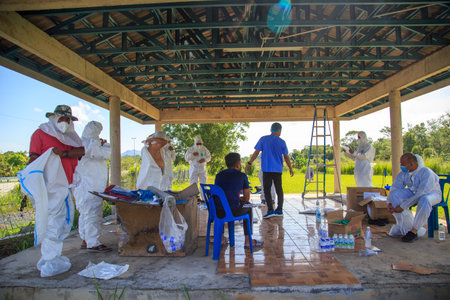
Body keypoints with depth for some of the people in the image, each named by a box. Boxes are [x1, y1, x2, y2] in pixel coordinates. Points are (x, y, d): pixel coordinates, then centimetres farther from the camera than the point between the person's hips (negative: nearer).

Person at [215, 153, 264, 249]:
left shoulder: (219, 175, 14)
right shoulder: (242, 176, 3)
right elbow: (247, 199, 7)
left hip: (218, 213, 4)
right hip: (234, 212, -4)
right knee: (248, 209, 27)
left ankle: (221, 238, 39)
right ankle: (248, 241, 27)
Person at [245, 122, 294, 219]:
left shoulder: (263, 139, -1)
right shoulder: (282, 142, 3)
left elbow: (256, 152, -5)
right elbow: (286, 157, 6)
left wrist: (249, 163, 1)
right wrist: (290, 169, 16)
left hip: (267, 169, -2)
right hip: (278, 169, 2)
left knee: (266, 190, 3)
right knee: (279, 189, 12)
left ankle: (270, 210, -6)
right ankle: (279, 210, 12)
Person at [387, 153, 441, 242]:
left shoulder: (426, 172, -30)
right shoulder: (403, 173, -11)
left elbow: (421, 194, -36)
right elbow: (395, 187, -9)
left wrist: (403, 206, -38)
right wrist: (390, 202, -27)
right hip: (413, 192, 6)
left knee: (424, 200, -41)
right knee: (394, 194, -21)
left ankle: (414, 231, -26)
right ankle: (406, 227, -18)